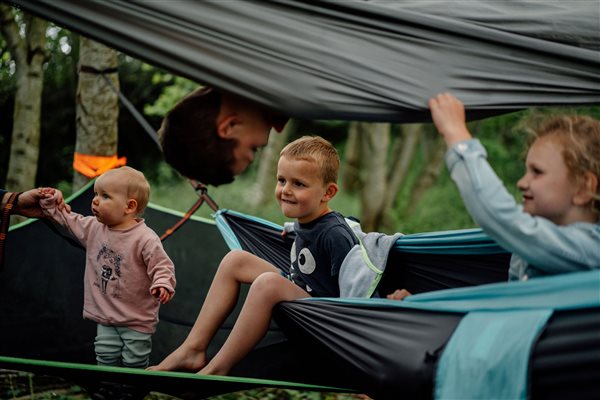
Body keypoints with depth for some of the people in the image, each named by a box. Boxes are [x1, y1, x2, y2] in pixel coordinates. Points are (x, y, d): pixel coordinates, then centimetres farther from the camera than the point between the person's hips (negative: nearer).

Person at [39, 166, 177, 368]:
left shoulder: (145, 238, -21)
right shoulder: (93, 228, 1)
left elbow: (162, 266, -20)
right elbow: (70, 220, 20)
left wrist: (163, 284, -37)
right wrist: (52, 204, 15)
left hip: (137, 320, -6)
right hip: (105, 316, 6)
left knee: (135, 363, 4)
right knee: (106, 358, 8)